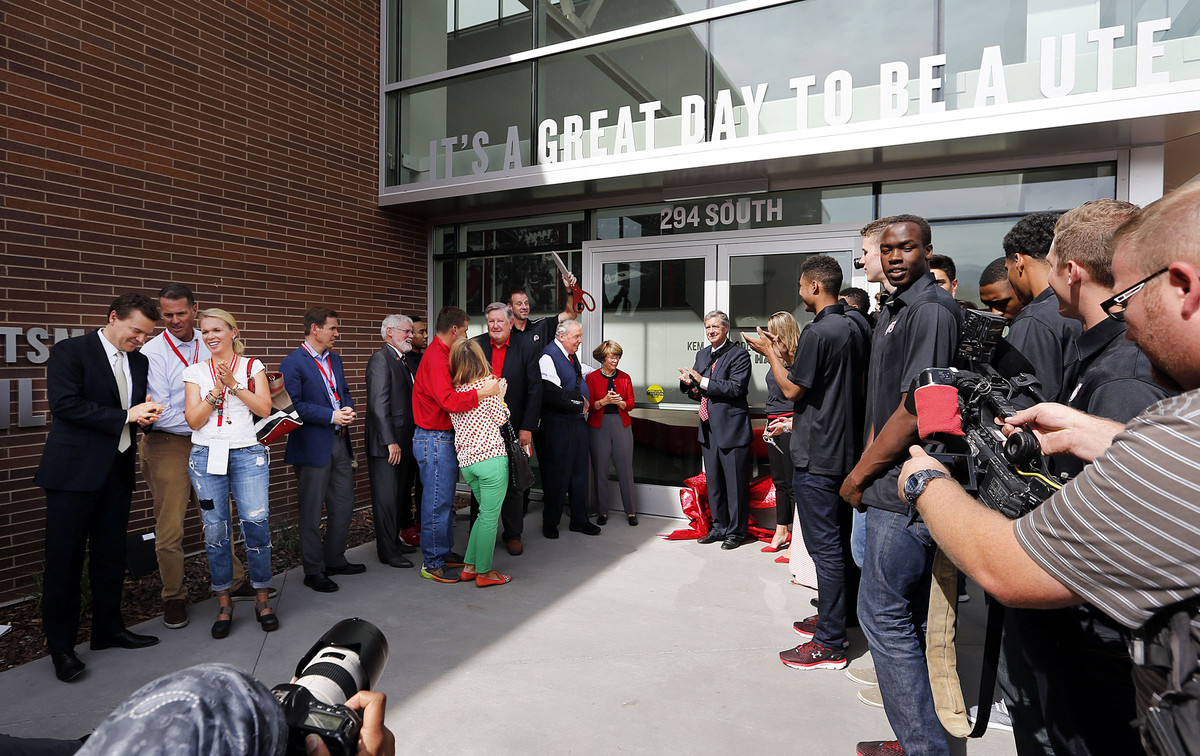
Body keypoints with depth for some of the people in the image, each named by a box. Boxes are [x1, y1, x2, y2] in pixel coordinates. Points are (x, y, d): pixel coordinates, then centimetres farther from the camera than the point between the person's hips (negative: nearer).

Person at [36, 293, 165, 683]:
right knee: (64, 559, 2)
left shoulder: (138, 361, 13)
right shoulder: (70, 351, -7)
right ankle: (61, 647, 13)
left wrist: (145, 415, -3)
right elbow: (64, 404, -17)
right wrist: (126, 415, -19)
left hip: (117, 471, 6)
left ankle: (109, 629, 26)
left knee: (111, 555, 13)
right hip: (74, 470, -6)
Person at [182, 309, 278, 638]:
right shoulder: (195, 372, 8)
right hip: (207, 456, 1)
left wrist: (234, 384, -13)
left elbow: (265, 408, -5)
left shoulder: (252, 367, 6)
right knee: (215, 530, 4)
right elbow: (193, 420, 0)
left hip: (248, 455, -1)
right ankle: (223, 603, 19)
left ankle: (262, 598, 10)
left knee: (257, 524, -6)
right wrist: (216, 389, -11)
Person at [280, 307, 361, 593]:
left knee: (343, 504, 14)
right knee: (311, 512, 3)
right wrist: (331, 416, -20)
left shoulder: (334, 360, 14)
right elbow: (292, 405, -17)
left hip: (340, 442, 8)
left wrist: (348, 410, 0)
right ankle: (314, 570, 14)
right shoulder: (293, 363, -11)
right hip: (313, 446, -8)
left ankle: (335, 560, 28)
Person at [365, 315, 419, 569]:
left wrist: (407, 440, 13)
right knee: (386, 498, 0)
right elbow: (378, 404, -18)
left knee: (400, 494, 17)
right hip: (386, 443, -9)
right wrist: (390, 441, -21)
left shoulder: (405, 360, 15)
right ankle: (388, 552, 9)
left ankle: (395, 541, 30)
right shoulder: (381, 359, -12)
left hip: (404, 442, 9)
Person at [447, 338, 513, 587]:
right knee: (490, 516, 3)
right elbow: (501, 419, -1)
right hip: (491, 457, -6)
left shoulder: (454, 390, 8)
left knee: (485, 513, 20)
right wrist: (500, 396, 12)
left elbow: (457, 424, 12)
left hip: (466, 461, 6)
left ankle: (469, 567, 22)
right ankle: (484, 573, 10)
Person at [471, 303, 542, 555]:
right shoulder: (475, 346, 0)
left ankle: (513, 535, 24)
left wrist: (527, 428, -9)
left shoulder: (527, 348, -3)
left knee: (513, 483, 8)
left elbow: (535, 390, -4)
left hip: (514, 428, -1)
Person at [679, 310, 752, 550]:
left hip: (731, 428, -7)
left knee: (735, 483, 2)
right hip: (709, 428, 7)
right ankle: (719, 527, 28)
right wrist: (689, 384, -5)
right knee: (714, 483, 15)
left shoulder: (739, 355, -9)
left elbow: (737, 387, -21)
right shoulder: (702, 355, 14)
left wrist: (703, 382, -21)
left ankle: (736, 531, 15)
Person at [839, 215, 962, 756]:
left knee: (883, 612, -4)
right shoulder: (893, 310, 17)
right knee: (904, 615, 17)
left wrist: (859, 475, -12)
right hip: (895, 487, 10)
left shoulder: (932, 309, -15)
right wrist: (866, 469, 14)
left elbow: (916, 410, -20)